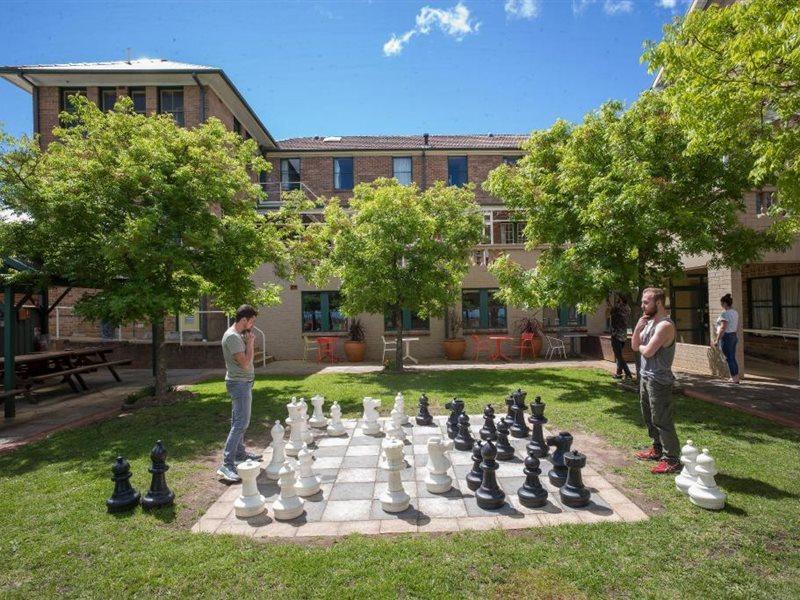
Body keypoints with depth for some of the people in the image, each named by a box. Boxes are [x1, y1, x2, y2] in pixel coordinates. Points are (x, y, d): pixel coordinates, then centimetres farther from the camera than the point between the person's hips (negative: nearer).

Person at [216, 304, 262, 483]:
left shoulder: (239, 335, 11)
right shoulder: (232, 336, -20)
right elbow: (245, 363, -22)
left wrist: (248, 342, 8)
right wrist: (250, 343, -15)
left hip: (243, 383, 11)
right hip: (239, 383, -11)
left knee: (239, 421, 18)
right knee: (241, 423, -12)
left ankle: (240, 453, 30)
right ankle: (227, 464, -10)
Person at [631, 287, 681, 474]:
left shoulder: (665, 325, -20)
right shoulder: (649, 322, 10)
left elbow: (648, 351, -25)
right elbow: (634, 346, 7)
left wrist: (640, 346, -3)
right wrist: (638, 327, -6)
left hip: (658, 380, -10)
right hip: (646, 376, 10)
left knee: (662, 420, -2)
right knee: (649, 417, 20)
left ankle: (672, 460, 8)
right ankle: (658, 449, 35)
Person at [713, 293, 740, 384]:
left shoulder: (725, 313, -18)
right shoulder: (735, 312, 11)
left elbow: (723, 328, -23)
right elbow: (737, 327, 17)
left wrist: (717, 340, -20)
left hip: (726, 337, -9)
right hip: (734, 336, 9)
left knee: (729, 358, -1)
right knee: (733, 358, 14)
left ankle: (734, 378, 3)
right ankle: (736, 378, 20)